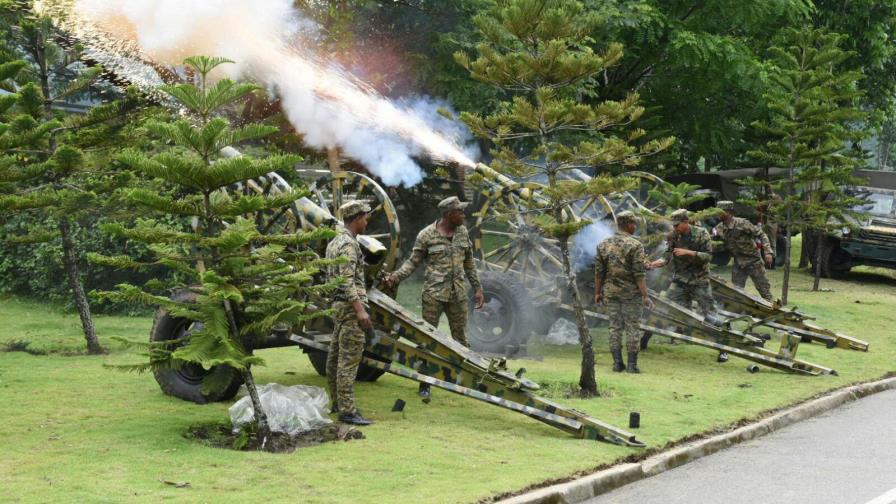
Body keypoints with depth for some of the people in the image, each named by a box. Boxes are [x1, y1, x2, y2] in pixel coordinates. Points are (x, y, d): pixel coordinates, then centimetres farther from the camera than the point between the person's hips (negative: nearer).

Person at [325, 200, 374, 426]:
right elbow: (347, 281, -24)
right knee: (349, 359, -11)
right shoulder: (349, 244, -16)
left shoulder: (334, 242, 15)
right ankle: (347, 410, -14)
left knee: (336, 356, 15)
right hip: (350, 306, -10)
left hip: (338, 306, 11)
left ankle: (337, 402, 24)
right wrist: (360, 310, -29)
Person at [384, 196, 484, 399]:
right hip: (434, 294, -4)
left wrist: (477, 289, 12)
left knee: (460, 338, 10)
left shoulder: (462, 232, 5)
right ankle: (425, 385, 6)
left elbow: (468, 263, 14)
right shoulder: (427, 235, -9)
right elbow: (413, 262, -3)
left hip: (458, 295, 4)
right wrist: (395, 277, -18)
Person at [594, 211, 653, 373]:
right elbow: (639, 273, -15)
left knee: (615, 326, 8)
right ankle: (632, 364, -1)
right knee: (632, 327, 1)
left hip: (610, 291, 4)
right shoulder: (635, 245, -11)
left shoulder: (603, 245, 3)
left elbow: (599, 271, 5)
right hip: (630, 291, -4)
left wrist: (598, 292, 14)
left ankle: (617, 363, 5)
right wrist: (645, 296, -13)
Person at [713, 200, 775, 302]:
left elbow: (761, 234, -14)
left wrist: (768, 252, -23)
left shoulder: (742, 223, -17)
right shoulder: (719, 228, -1)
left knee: (763, 287, 1)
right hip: (738, 263, 5)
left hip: (753, 261, -5)